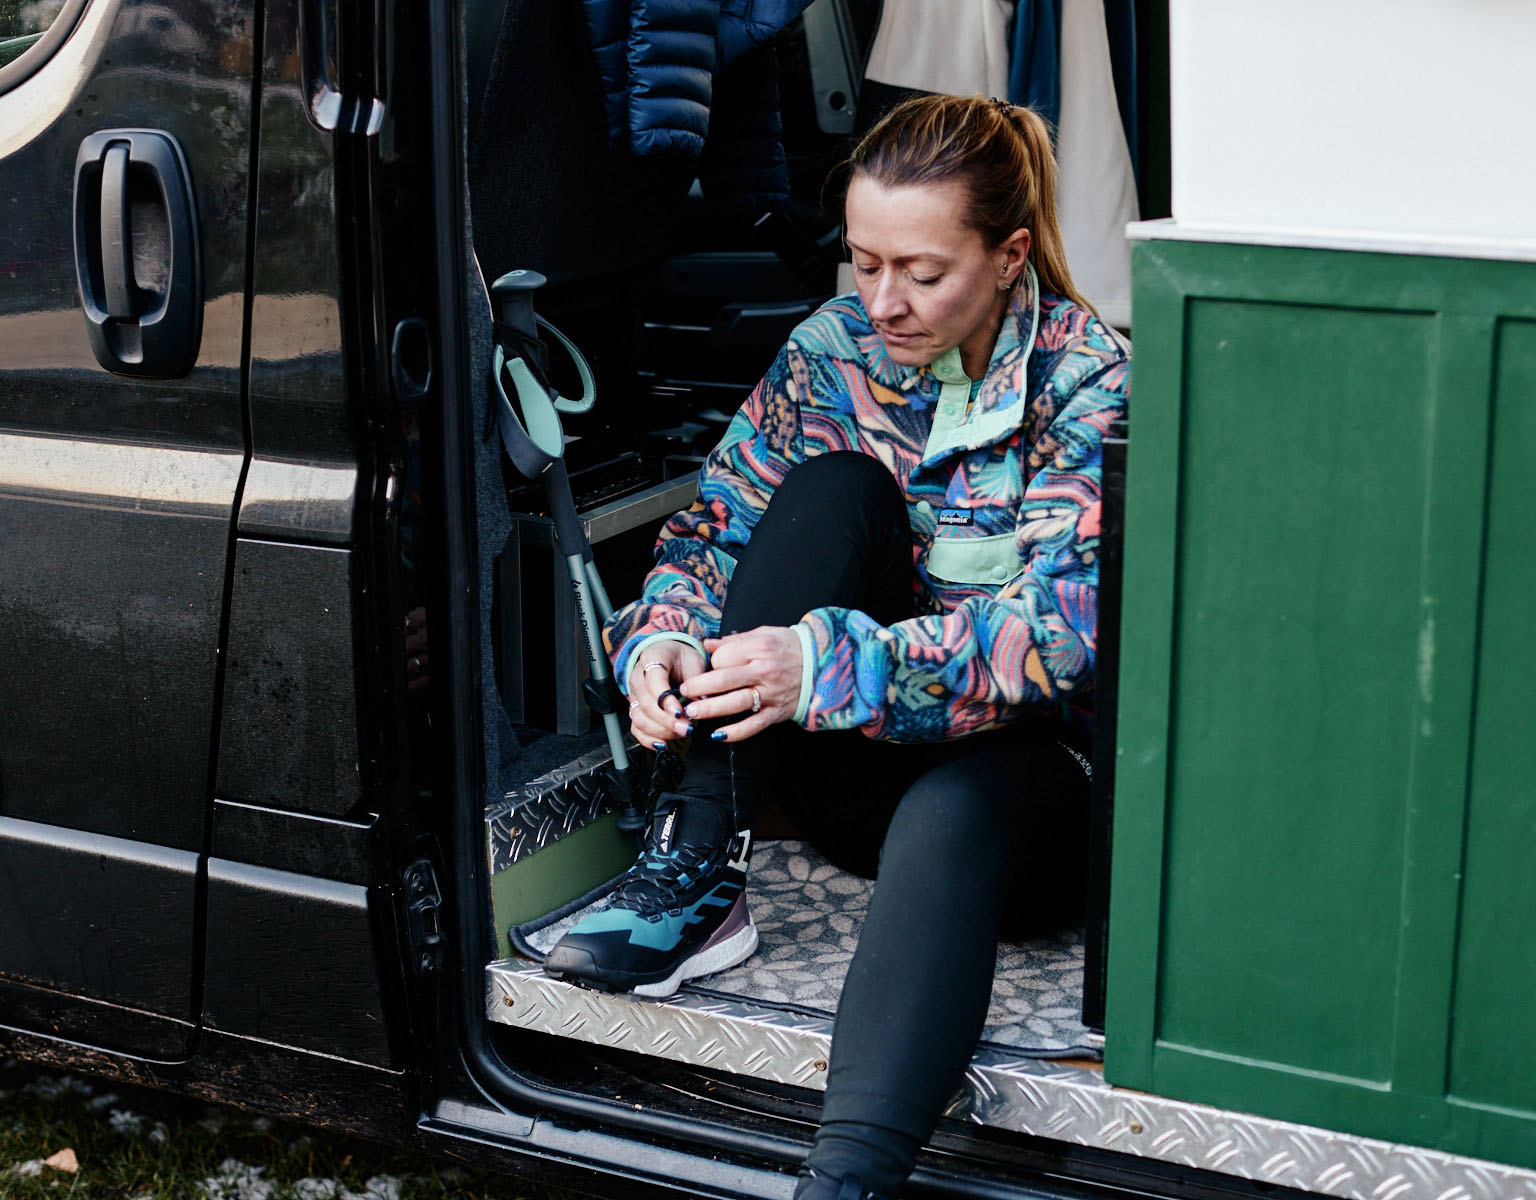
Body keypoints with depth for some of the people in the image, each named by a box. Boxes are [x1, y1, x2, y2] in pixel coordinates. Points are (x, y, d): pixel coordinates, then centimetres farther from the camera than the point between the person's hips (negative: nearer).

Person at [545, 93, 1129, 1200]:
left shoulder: (1091, 382, -13)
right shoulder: (834, 349, 0)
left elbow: (1061, 630, -26)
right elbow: (715, 528, 3)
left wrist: (826, 663, -39)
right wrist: (662, 640, -22)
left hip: (1027, 761, -4)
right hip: (861, 775, 4)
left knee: (949, 813, -40)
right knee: (832, 485, -20)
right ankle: (700, 873, -23)